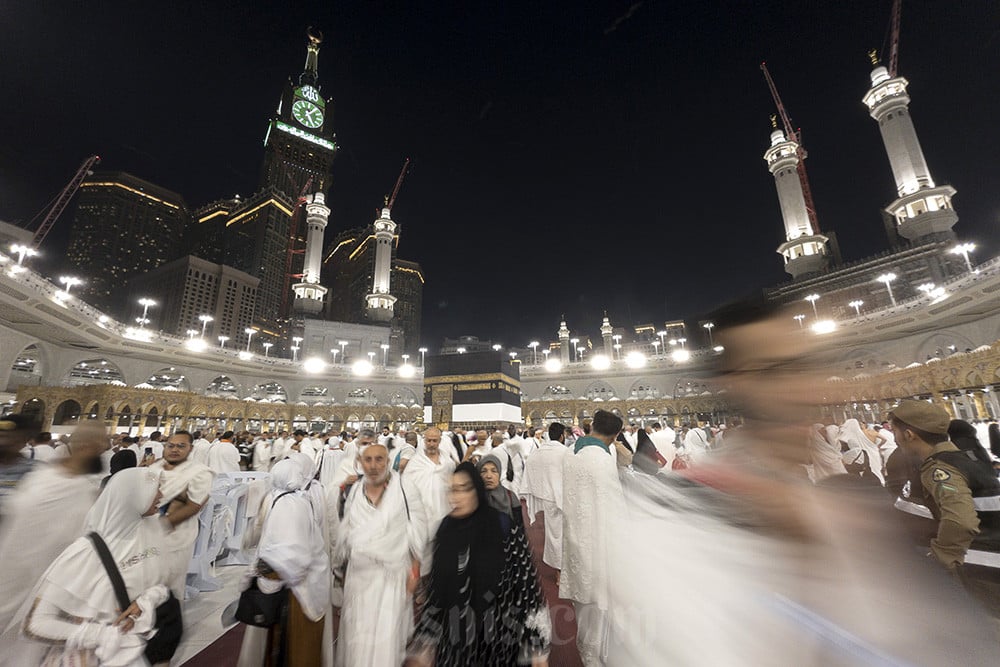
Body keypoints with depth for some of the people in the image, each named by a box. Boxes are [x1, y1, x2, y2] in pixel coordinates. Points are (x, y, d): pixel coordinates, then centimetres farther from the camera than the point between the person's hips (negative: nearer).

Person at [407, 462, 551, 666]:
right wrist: (422, 649, 5)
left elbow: (528, 592, -12)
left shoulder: (508, 531, -16)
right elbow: (435, 595, 3)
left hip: (500, 647, -3)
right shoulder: (447, 532, -4)